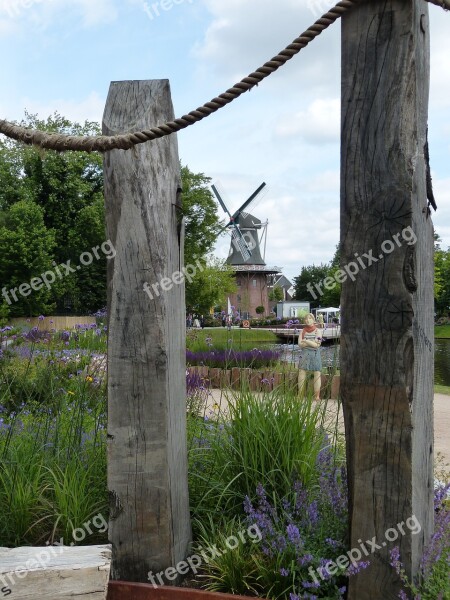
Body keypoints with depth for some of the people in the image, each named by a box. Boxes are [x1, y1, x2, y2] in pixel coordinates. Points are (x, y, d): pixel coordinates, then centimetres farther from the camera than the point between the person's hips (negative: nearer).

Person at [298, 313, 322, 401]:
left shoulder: (317, 331, 2)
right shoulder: (302, 331, 8)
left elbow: (317, 344, -7)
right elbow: (300, 344, -1)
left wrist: (306, 341, -8)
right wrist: (312, 343, -10)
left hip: (315, 354, -1)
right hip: (304, 354, 2)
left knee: (317, 375, -4)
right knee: (301, 374, -1)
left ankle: (317, 396, 0)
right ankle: (300, 395, 5)